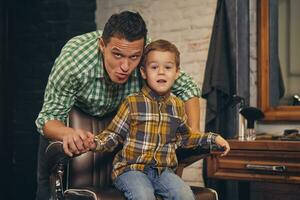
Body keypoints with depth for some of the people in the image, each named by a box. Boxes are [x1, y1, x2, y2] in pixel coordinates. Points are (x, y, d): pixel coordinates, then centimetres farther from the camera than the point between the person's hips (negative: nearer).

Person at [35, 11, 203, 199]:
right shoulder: (73, 59, -40)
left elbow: (187, 87, -17)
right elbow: (49, 117, -34)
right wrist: (69, 134, -57)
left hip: (115, 114, 2)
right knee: (50, 182, -5)